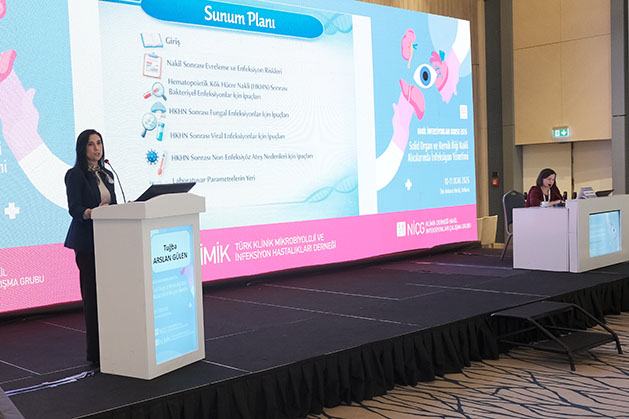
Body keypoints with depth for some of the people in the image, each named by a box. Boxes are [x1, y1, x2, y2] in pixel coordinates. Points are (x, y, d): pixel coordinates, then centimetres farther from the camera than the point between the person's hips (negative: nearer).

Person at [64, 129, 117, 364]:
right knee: (92, 294, -5)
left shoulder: (107, 175, 17)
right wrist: (91, 212, -33)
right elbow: (74, 209, -14)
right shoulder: (75, 175, -4)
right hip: (87, 241, -6)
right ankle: (96, 353, 0)